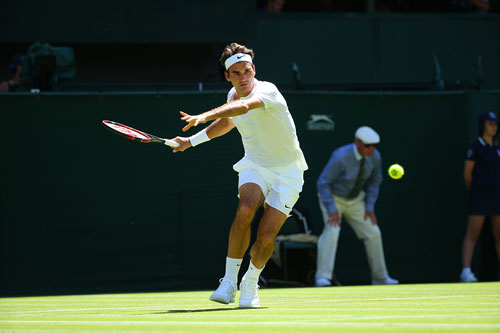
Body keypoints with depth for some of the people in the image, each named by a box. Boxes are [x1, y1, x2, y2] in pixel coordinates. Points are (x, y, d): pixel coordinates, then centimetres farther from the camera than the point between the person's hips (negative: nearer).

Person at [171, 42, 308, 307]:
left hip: (287, 172, -4)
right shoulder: (233, 96, 1)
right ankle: (229, 282, -22)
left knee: (266, 236, -14)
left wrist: (204, 117, -57)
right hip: (255, 165, 4)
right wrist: (192, 141, 25)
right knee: (245, 210, -29)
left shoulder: (267, 91, -22)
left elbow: (243, 107, -44)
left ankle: (250, 285, 16)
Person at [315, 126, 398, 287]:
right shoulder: (340, 157, -33)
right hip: (332, 199, -6)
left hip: (355, 200, 6)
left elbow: (374, 181, 3)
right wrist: (332, 210, -32)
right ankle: (323, 278, -31)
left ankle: (380, 279, 16)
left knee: (373, 233, 1)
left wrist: (370, 207, -4)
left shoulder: (375, 156, -15)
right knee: (332, 230, -28)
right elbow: (323, 183, -27)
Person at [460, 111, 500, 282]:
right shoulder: (476, 146, -6)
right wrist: (474, 191, 7)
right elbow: (467, 173, -5)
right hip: (480, 198, -6)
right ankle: (466, 271, -10)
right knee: (472, 235, -8)